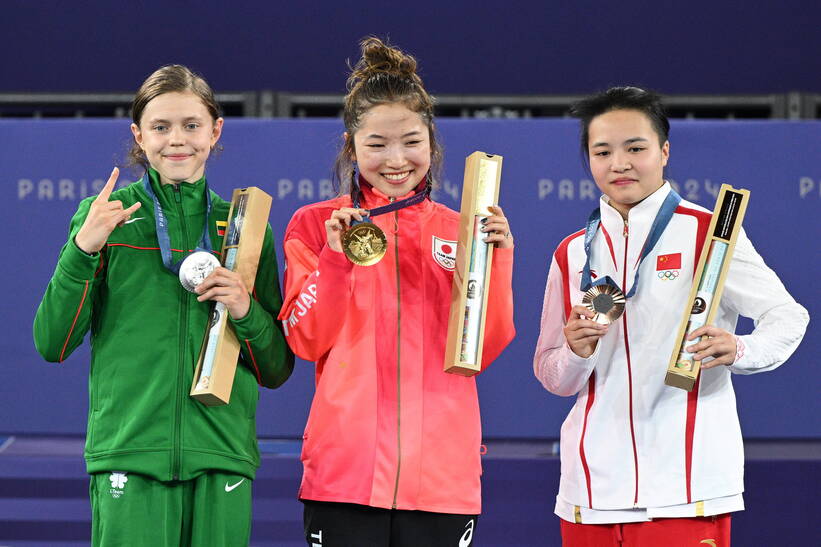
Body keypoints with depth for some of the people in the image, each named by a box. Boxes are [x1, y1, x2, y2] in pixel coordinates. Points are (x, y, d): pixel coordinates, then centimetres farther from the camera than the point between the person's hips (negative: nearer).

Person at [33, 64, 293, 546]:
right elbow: (52, 345, 2)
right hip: (129, 450, -2)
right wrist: (83, 249, -9)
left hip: (222, 455, 2)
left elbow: (278, 370, 14)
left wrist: (247, 312, -6)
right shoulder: (106, 215, 6)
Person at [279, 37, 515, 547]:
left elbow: (484, 349, 5)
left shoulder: (460, 232, 11)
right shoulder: (316, 225, 7)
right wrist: (336, 258, -12)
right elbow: (307, 341, 0)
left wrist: (496, 261, -7)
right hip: (345, 468, -1)